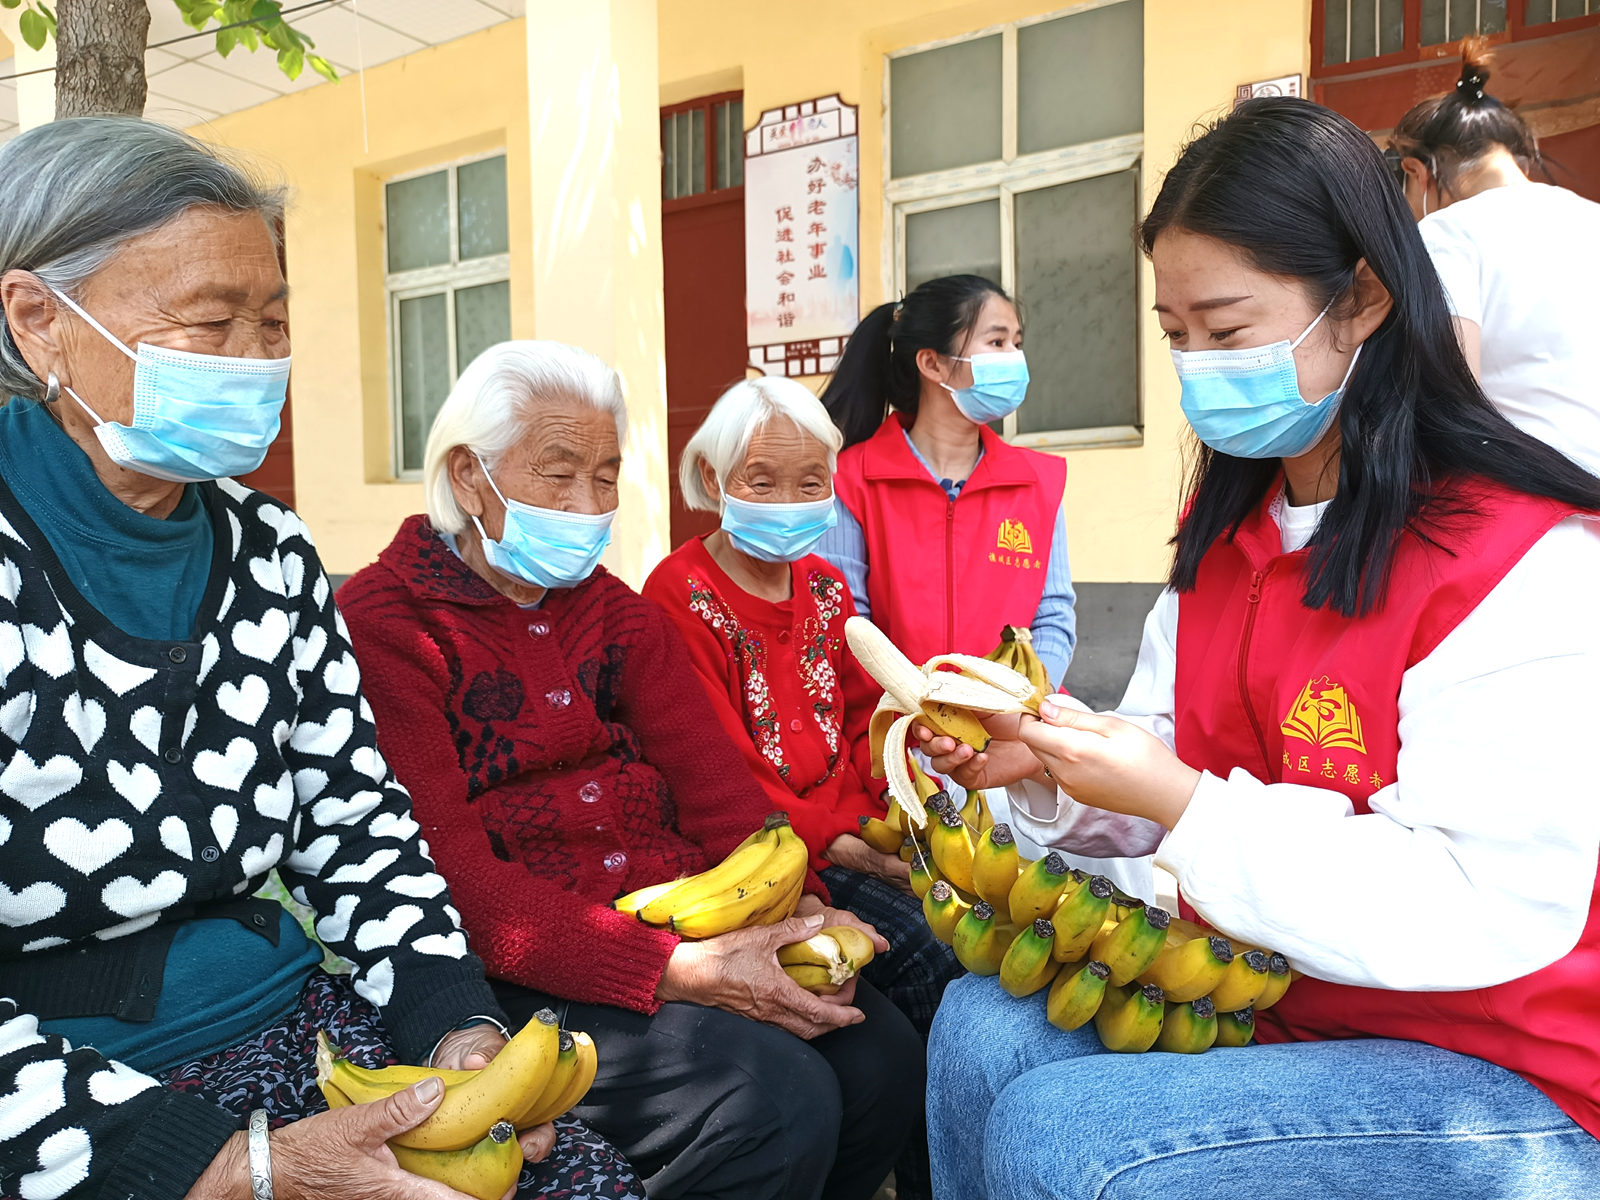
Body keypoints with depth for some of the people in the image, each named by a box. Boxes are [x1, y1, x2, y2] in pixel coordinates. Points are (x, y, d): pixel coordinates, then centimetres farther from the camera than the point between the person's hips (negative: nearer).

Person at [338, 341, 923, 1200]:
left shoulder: (613, 608, 15)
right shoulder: (382, 623, -7)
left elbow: (709, 773, 4)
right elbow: (448, 872, -16)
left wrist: (795, 901, -14)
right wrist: (669, 970, -24)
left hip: (683, 923, 6)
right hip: (525, 963, -6)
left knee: (885, 1062, -11)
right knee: (776, 1100, -23)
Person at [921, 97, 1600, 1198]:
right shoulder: (1225, 526, 4)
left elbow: (1491, 907, -24)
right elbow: (1175, 761, 6)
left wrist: (1188, 808, -29)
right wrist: (1047, 763, -15)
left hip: (1508, 1084, -6)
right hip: (1260, 998, 7)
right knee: (983, 1024, -11)